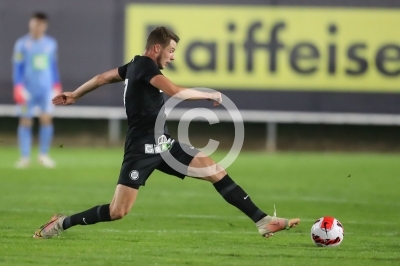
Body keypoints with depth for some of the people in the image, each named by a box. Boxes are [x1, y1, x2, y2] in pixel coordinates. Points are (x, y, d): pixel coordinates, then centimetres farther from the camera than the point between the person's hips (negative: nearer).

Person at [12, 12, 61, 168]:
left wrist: (56, 86, 15)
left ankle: (44, 154, 1)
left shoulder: (51, 43, 9)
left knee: (46, 119, -9)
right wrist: (18, 87, -9)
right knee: (25, 121, 0)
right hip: (28, 89, -2)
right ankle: (25, 156, 5)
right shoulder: (22, 44, -2)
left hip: (46, 89, 2)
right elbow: (17, 67, -2)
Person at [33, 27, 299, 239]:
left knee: (217, 172, -1)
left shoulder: (135, 66, 14)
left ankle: (263, 221, -2)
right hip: (143, 148, -10)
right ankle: (62, 223, 8)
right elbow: (176, 91, -27)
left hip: (163, 145, 10)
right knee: (117, 211, -12)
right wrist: (210, 95, -13)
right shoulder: (145, 65, -13)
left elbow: (103, 78, 27)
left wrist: (75, 95, 43)